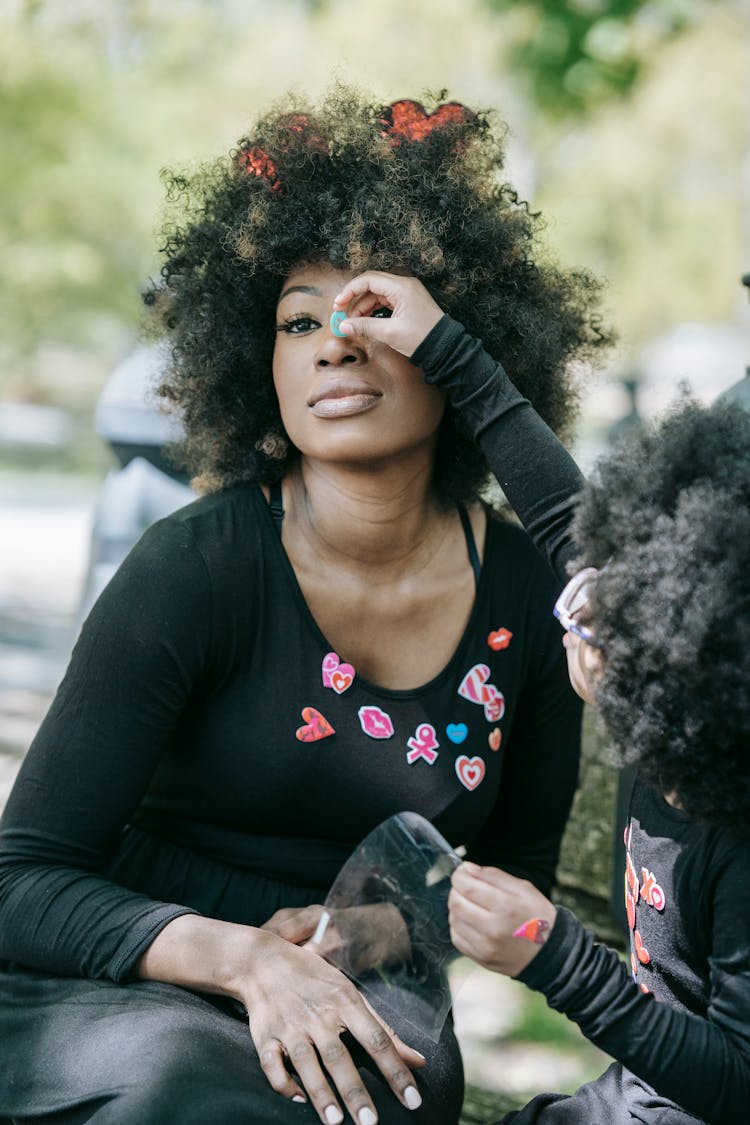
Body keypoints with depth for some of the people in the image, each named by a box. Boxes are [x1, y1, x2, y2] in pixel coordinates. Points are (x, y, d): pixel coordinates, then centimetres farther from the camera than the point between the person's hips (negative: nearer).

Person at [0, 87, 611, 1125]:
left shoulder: (530, 589, -3)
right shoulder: (196, 567, -14)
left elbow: (519, 867, 12)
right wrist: (243, 956, -30)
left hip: (350, 1010, 3)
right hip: (115, 990, -3)